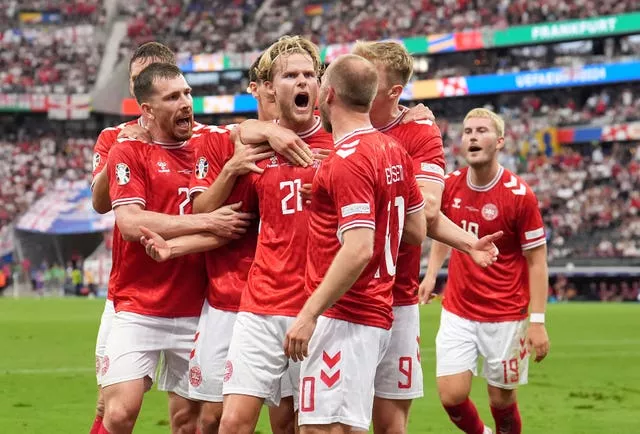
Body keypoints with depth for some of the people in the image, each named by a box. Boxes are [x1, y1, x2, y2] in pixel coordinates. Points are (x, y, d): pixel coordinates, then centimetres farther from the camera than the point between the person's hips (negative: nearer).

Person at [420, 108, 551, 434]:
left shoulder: (519, 195, -13)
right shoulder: (450, 185, 0)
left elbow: (536, 261, -9)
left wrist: (538, 321, -14)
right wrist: (431, 273, 9)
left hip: (505, 318, -3)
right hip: (457, 312, 3)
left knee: (502, 401, 3)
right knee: (451, 395, -6)